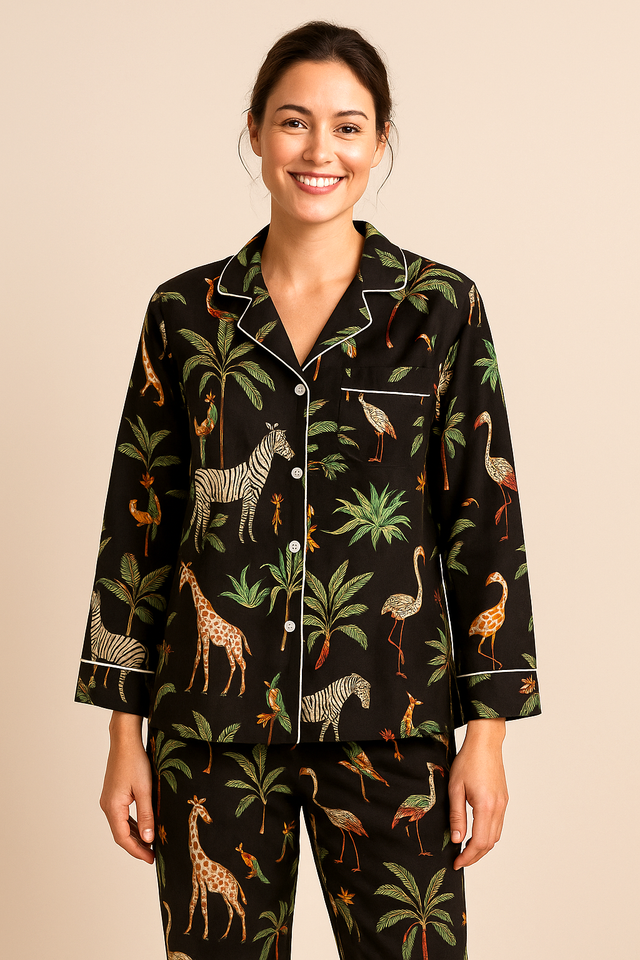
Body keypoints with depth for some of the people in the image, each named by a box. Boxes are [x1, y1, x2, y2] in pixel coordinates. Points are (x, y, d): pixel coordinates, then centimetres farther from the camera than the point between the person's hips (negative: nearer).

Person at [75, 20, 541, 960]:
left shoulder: (442, 308, 0)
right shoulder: (186, 312, 3)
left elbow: (485, 519, 0)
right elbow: (139, 521, 6)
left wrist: (486, 731, -4)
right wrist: (125, 734, 4)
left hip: (388, 715, -1)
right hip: (213, 718, 1)